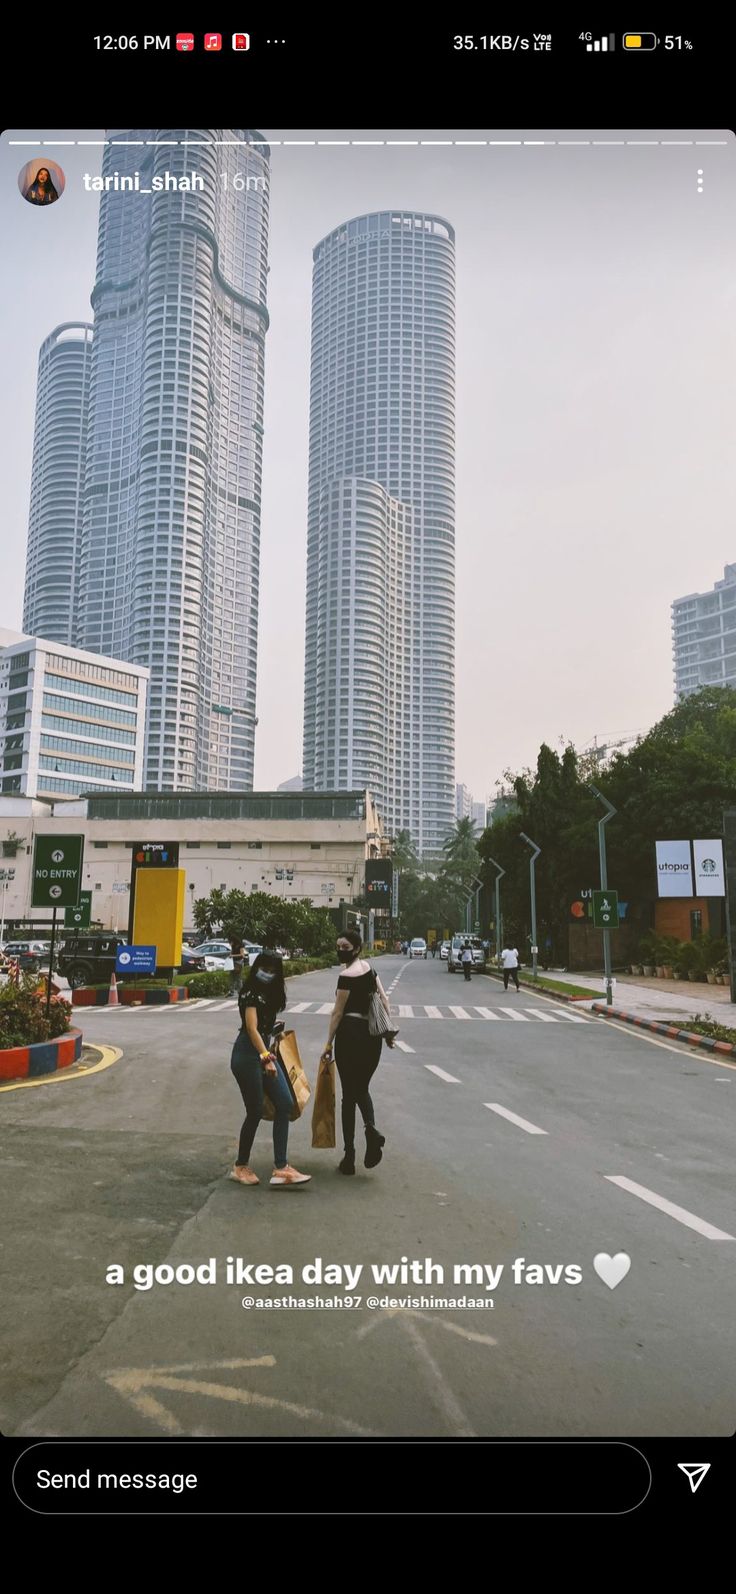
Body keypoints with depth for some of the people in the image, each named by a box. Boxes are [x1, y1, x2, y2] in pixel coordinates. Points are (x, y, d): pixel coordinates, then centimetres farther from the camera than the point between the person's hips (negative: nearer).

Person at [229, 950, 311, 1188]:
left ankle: (281, 1168, -2)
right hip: (248, 1054, -9)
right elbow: (252, 1029, -23)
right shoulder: (250, 994, -14)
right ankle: (241, 1167, 19)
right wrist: (266, 1058, -31)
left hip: (264, 1051, 9)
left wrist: (269, 1055, 19)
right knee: (255, 1112, -1)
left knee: (285, 1104, 0)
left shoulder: (269, 994, 13)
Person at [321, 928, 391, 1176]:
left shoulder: (347, 976, -12)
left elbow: (337, 1013, -9)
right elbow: (384, 1000, 12)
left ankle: (349, 1157, 8)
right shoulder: (368, 967, 10)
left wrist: (329, 1045, -3)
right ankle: (371, 1128, -9)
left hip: (350, 1033, -6)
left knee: (348, 1094, 4)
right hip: (372, 1034, 6)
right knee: (362, 1088, 20)